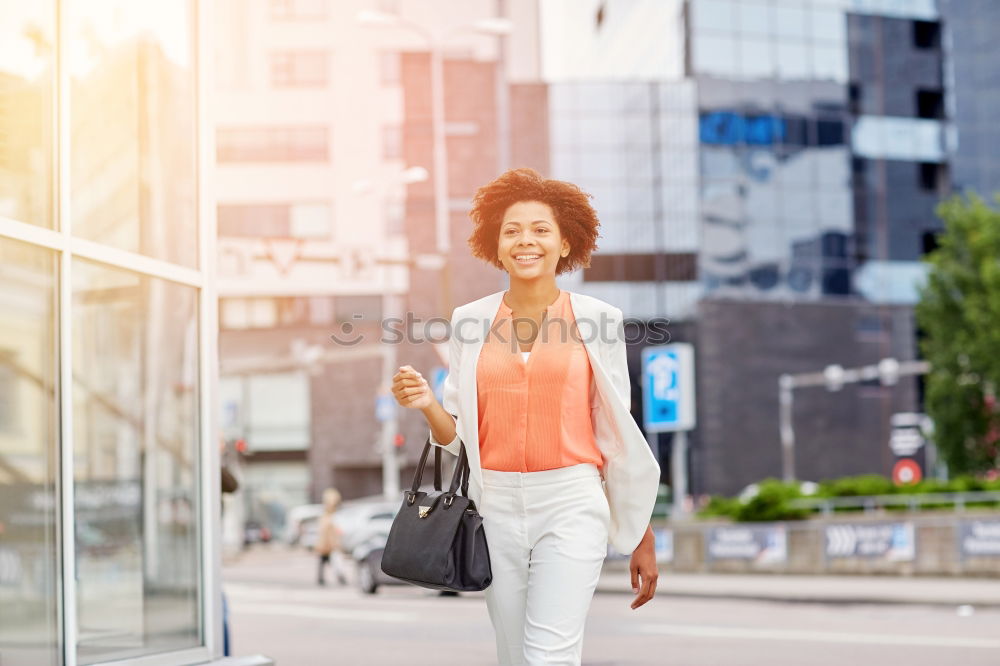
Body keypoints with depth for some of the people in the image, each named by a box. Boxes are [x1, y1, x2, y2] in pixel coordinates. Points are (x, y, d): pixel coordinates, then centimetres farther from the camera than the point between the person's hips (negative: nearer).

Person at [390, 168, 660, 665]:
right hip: (496, 505, 3)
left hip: (570, 502, -3)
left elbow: (618, 435, 4)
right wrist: (427, 404, -12)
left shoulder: (596, 319, 1)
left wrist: (642, 540, 4)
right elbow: (457, 434, 11)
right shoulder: (471, 321, 7)